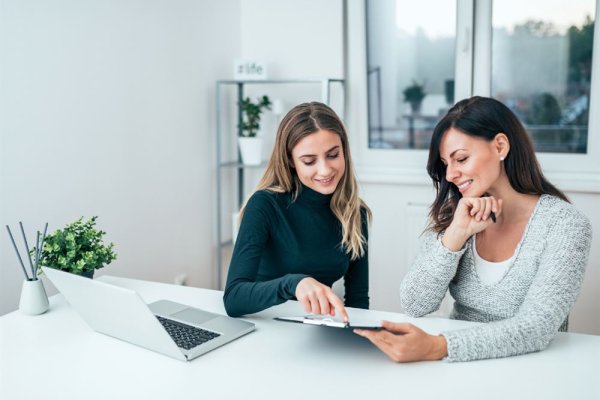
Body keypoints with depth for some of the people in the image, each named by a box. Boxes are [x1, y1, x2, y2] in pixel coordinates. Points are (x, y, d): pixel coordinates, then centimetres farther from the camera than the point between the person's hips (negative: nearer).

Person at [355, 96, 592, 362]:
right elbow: (414, 306, -6)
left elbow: (537, 327, -19)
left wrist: (436, 347, -31)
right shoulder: (450, 215, 1)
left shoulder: (566, 225, -10)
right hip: (459, 367, 3)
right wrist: (456, 234, -18)